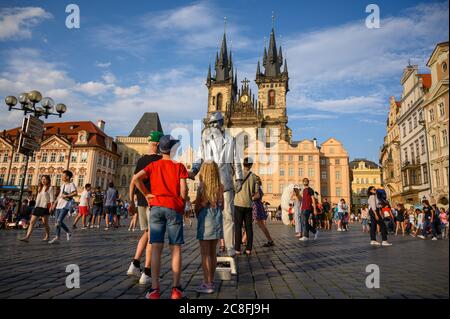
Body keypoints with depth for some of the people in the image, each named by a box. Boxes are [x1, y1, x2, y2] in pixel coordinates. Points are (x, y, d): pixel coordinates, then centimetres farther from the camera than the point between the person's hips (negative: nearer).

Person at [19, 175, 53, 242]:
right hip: (38, 206, 7)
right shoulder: (40, 188, 19)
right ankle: (27, 237, -7)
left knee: (45, 223, 0)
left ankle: (47, 236, 17)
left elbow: (52, 198, -8)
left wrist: (51, 207, -16)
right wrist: (36, 205, 16)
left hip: (45, 207, -7)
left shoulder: (50, 188, -3)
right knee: (32, 222, -3)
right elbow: (38, 198, 22)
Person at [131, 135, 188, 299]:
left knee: (156, 247, 1)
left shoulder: (153, 165, 11)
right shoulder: (179, 166, 4)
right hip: (174, 208, -2)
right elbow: (183, 188, -5)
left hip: (156, 207, 2)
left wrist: (147, 194, 5)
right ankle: (176, 289, 2)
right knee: (175, 248, 1)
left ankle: (155, 288, 1)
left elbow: (135, 178, -4)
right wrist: (182, 206, 7)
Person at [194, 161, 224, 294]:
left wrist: (198, 217, 10)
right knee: (212, 253, 15)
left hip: (205, 221, -5)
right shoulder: (220, 187, 2)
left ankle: (207, 284, 5)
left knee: (205, 254, 2)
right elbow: (221, 206, 8)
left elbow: (197, 208, -8)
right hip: (217, 221, 6)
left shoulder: (202, 187, -11)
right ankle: (211, 281, 25)